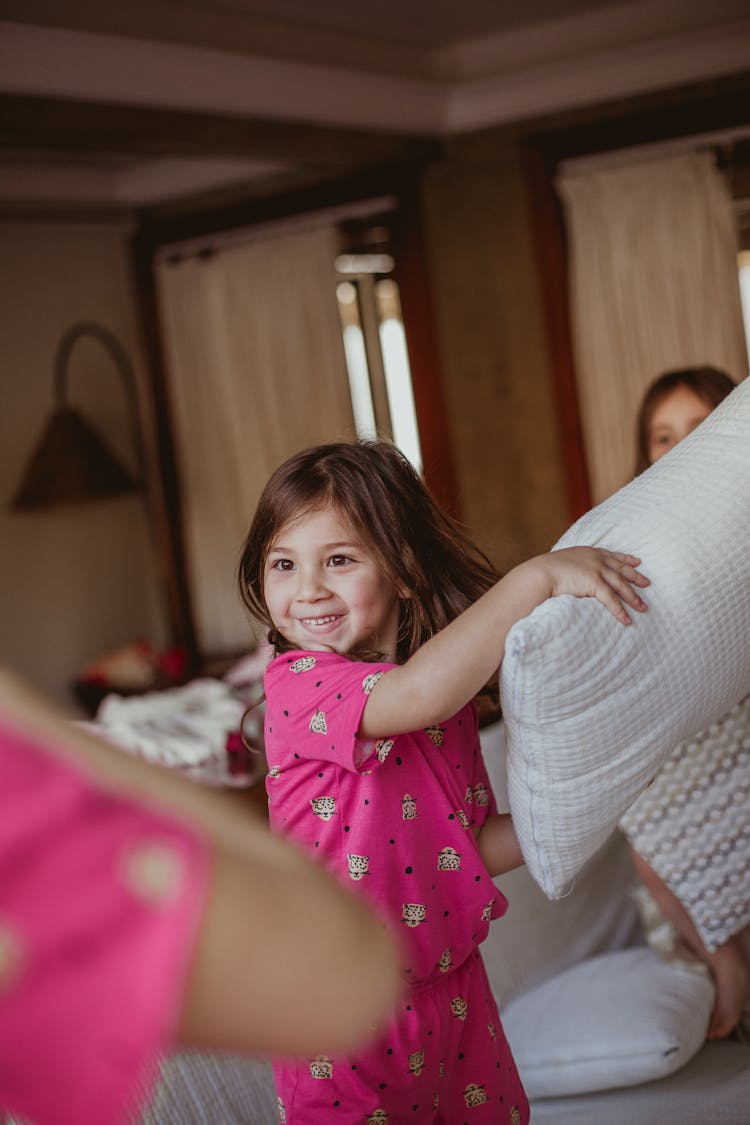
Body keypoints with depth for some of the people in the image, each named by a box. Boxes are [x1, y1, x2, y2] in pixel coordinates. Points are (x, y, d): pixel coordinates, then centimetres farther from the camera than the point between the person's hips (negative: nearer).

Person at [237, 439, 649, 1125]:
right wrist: (537, 577, -35)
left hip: (453, 993, 6)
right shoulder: (297, 683, -19)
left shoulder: (449, 693, 2)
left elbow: (469, 847, 7)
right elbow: (419, 693, -39)